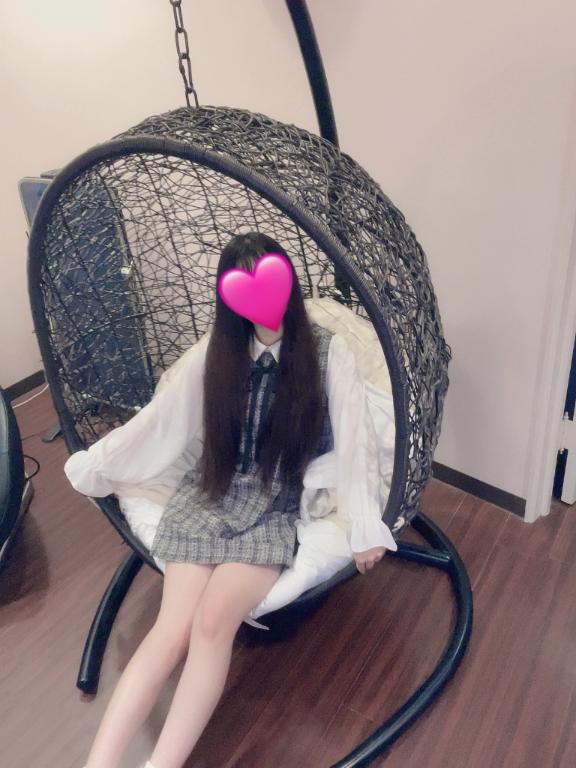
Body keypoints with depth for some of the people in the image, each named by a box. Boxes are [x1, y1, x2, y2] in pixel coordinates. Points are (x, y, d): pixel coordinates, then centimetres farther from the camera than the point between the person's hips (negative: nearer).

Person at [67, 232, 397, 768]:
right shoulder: (219, 348, 7)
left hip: (275, 508, -2)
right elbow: (161, 415, 13)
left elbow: (350, 441, -7)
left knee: (213, 618, -27)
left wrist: (365, 526, -16)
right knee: (173, 629, -18)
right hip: (207, 497, 2)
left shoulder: (328, 353, -1)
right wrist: (94, 462, 15)